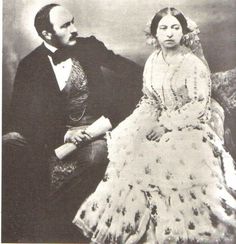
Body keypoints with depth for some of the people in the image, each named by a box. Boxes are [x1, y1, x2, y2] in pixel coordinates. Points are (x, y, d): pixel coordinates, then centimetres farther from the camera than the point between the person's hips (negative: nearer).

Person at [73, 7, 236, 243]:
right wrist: (153, 120, -5)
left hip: (188, 127, -5)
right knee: (130, 150, -12)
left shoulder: (194, 63, -8)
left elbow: (199, 106, -11)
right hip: (159, 121, 5)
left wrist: (167, 124, -15)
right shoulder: (153, 60, 8)